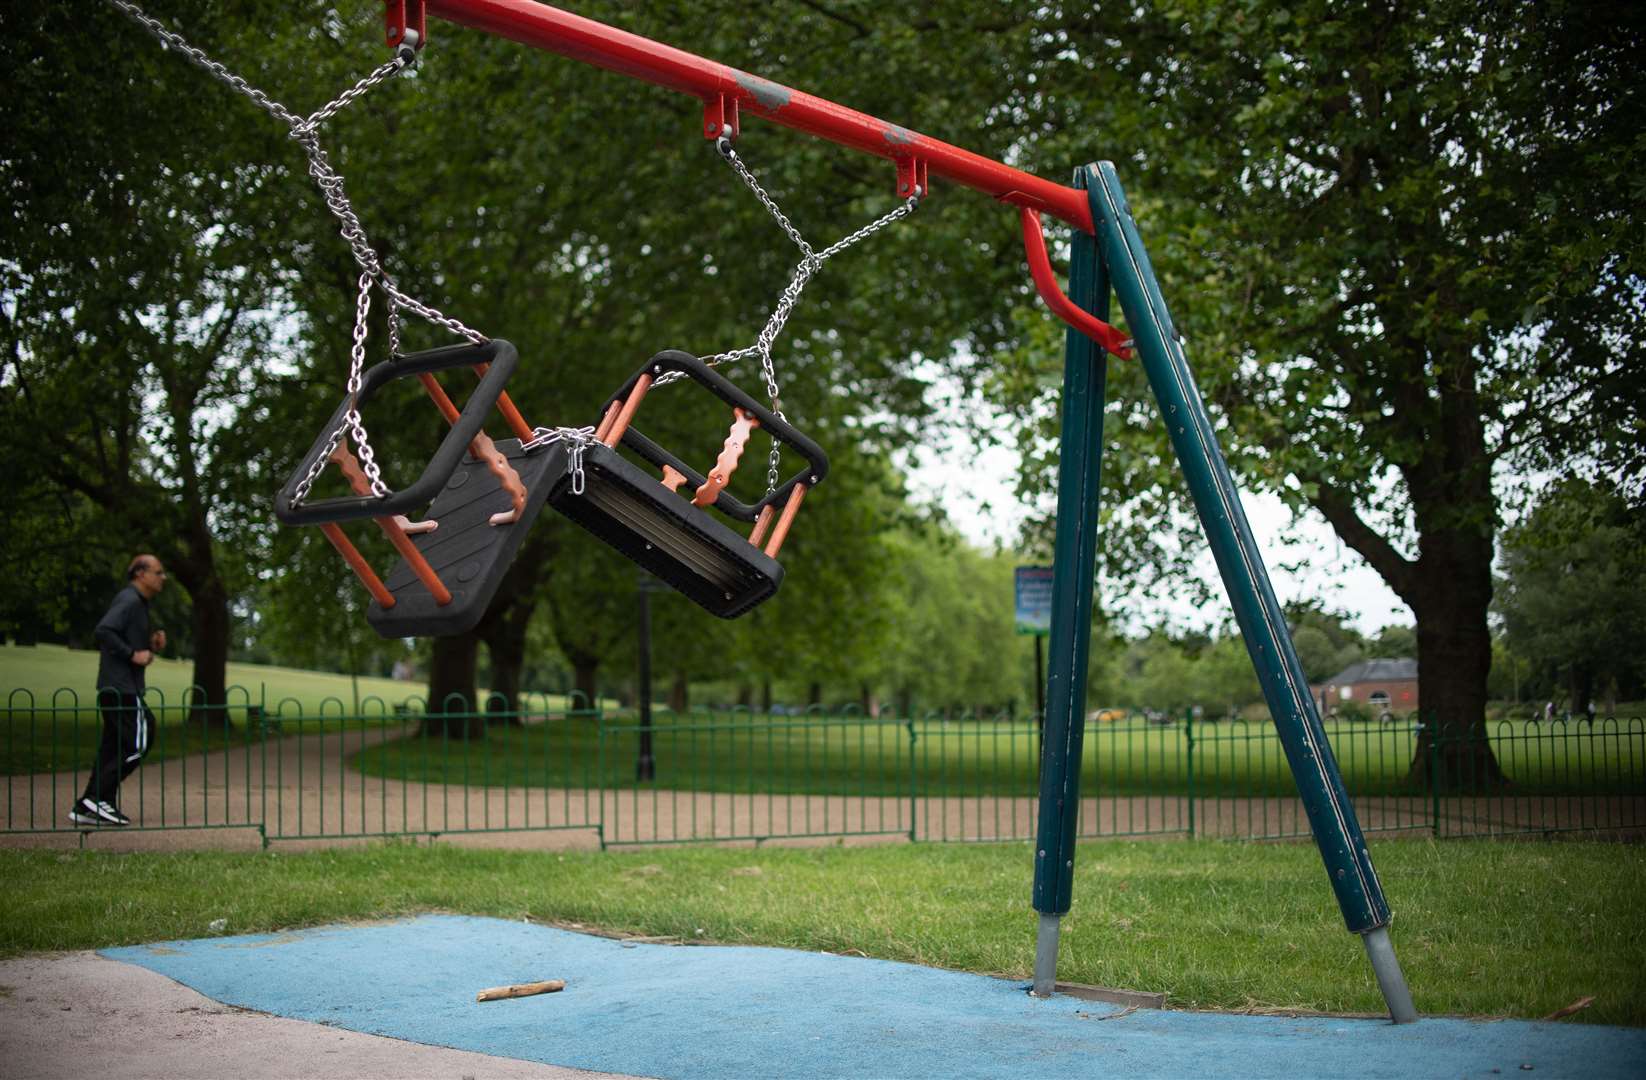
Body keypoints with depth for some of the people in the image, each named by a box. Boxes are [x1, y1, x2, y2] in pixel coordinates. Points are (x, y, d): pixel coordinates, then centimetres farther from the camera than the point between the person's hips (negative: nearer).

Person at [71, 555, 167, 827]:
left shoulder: (138, 602, 21)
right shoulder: (129, 600, -11)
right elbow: (104, 631, -25)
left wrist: (151, 644, 11)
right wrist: (133, 655, -22)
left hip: (115, 688, 10)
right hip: (122, 687, -10)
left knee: (112, 748, 9)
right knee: (136, 744, -9)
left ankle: (87, 808, 10)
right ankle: (96, 798, -8)